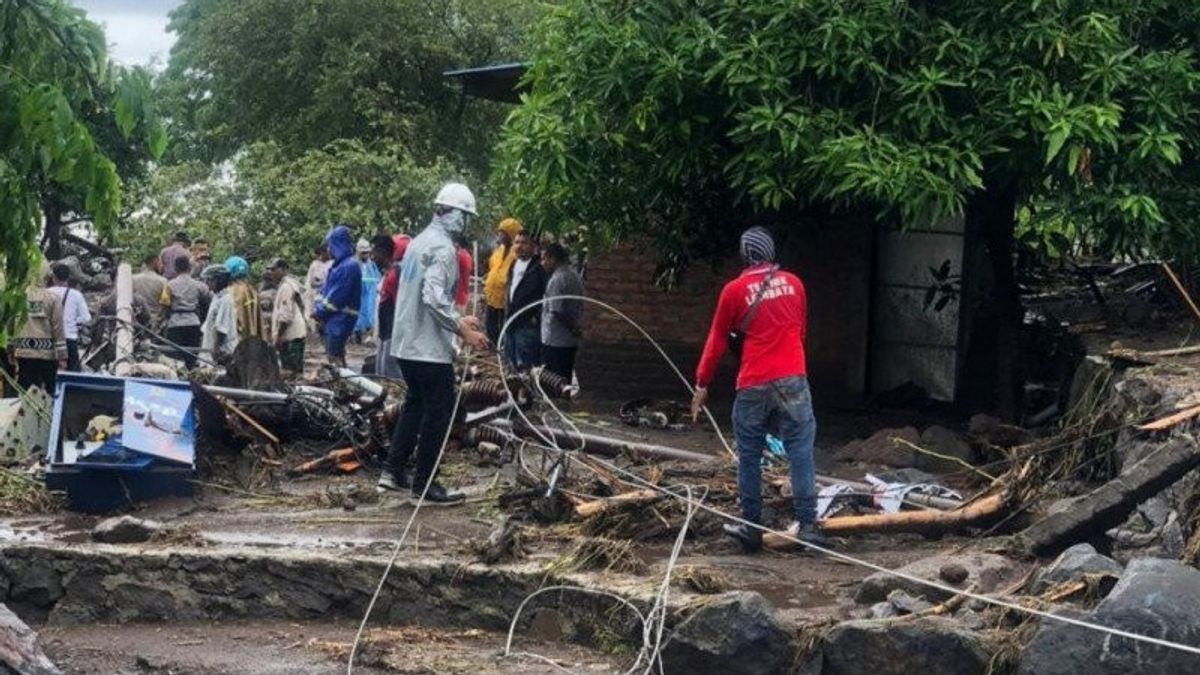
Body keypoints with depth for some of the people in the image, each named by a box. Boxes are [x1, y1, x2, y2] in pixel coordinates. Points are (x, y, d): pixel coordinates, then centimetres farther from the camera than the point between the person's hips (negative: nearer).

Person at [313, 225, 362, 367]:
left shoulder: (349, 266, -17)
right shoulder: (339, 264, 15)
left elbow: (337, 296, -19)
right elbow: (326, 288, 17)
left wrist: (320, 311, -9)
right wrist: (317, 307, 2)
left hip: (341, 319, -10)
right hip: (333, 319, 10)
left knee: (335, 358, -7)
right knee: (331, 357, 14)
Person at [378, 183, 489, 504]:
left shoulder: (419, 242, 14)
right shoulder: (443, 247, -16)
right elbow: (434, 297, -26)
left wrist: (457, 320, 20)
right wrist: (463, 330, -21)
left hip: (405, 343, 9)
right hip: (430, 347, -9)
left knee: (415, 403, 21)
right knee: (438, 411, 0)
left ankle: (393, 471, 21)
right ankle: (424, 483, 4)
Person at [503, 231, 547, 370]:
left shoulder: (538, 269, -11)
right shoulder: (513, 266, 14)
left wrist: (537, 318, -16)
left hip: (527, 326, -8)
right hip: (511, 324, 8)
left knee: (525, 368, -7)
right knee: (511, 367, 14)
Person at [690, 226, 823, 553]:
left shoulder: (735, 290, 1)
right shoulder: (793, 283, 10)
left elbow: (717, 341, 6)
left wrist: (702, 385, 14)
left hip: (754, 385, -1)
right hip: (793, 380, 2)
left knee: (749, 458, 8)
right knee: (800, 453, 1)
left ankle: (752, 528, 10)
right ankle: (807, 524, -3)